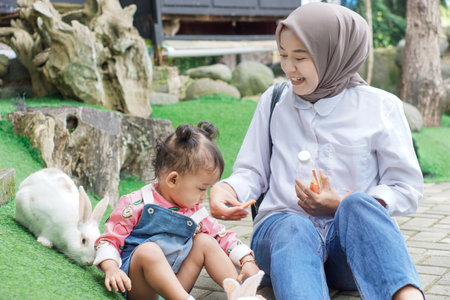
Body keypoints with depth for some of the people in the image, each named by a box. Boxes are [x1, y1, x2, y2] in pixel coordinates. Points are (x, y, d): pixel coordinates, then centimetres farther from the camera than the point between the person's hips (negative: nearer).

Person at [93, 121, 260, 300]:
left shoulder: (194, 211, 10)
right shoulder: (136, 204, -8)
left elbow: (222, 236, 16)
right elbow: (109, 238, -7)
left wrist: (247, 261, 4)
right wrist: (112, 270, -24)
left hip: (175, 283, 6)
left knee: (205, 241, -4)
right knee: (148, 250, -34)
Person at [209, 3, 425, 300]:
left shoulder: (380, 106, 7)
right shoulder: (274, 101, 16)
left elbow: (406, 188, 5)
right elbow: (252, 172, 16)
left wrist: (340, 205, -10)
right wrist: (226, 188, -9)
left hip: (355, 235, 0)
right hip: (282, 226, 1)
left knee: (358, 204, -36)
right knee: (294, 231, -36)